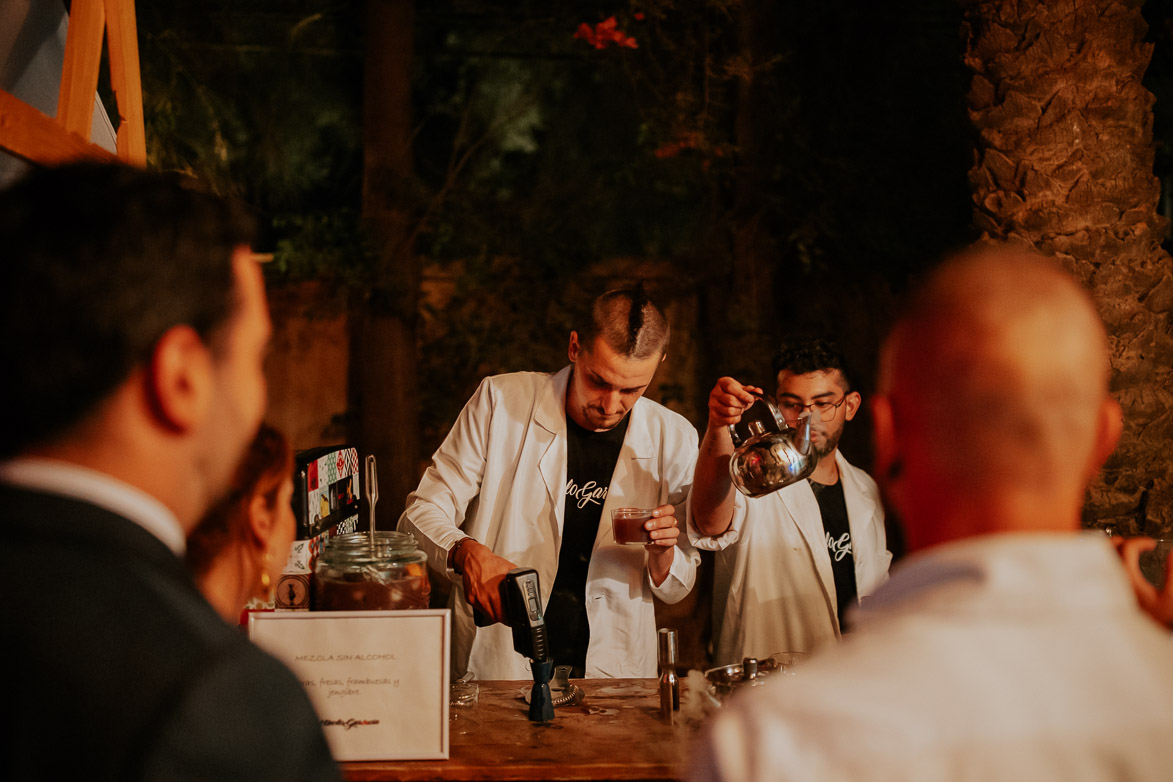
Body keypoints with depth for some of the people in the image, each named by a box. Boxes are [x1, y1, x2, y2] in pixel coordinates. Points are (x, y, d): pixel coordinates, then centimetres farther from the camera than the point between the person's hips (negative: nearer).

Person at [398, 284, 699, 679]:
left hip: (613, 675, 2)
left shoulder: (674, 439, 3)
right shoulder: (501, 401, -3)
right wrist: (468, 553, -20)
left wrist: (662, 554, -13)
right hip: (495, 667, -1)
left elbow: (675, 588, 11)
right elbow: (422, 513, 1)